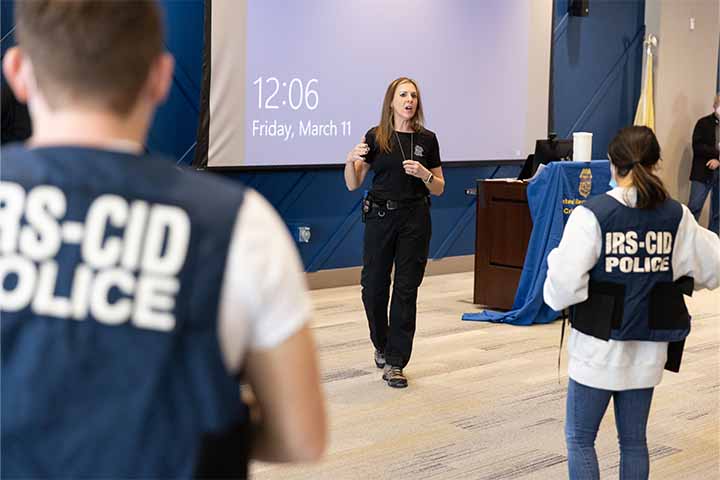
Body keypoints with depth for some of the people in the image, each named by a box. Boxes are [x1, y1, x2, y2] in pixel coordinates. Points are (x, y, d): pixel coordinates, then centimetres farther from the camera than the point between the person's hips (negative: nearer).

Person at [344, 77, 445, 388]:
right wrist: (351, 160, -17)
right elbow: (353, 184, 2)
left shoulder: (427, 139, 3)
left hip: (415, 219, 0)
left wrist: (424, 174, -13)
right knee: (373, 287, 4)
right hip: (380, 217, 0)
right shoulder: (375, 137, 0)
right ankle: (382, 344, 33)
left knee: (406, 290, -1)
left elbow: (439, 188, 6)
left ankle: (394, 363, 6)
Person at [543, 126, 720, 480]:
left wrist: (555, 261, 1)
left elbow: (565, 282, -20)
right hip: (648, 347, 4)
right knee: (634, 440, 17)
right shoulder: (677, 216, -2)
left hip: (599, 345, -4)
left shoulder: (592, 213, -15)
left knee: (579, 439, 10)